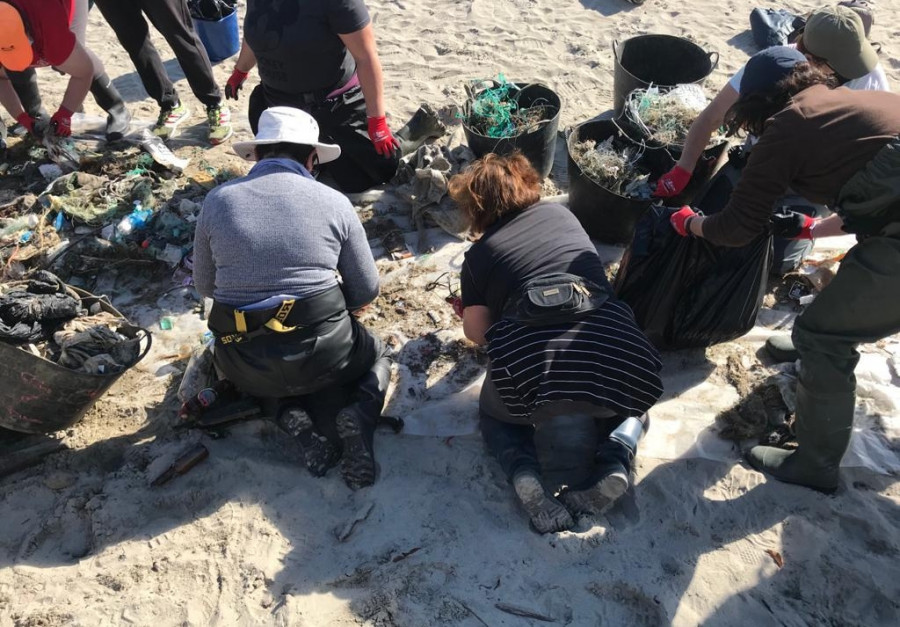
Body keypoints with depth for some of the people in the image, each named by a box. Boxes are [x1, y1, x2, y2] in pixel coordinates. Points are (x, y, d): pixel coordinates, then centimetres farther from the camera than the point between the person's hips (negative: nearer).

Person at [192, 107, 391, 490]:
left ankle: (297, 415, 3)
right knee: (377, 355, 31)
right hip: (325, 354, -2)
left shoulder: (217, 200, 0)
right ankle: (358, 413, -1)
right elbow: (366, 291, 1)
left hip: (247, 369, 3)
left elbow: (204, 286, 11)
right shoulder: (334, 202, -3)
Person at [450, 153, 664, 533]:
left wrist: (467, 309, 35)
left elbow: (477, 333, 13)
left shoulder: (479, 254, 15)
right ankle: (616, 464, 6)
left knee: (495, 415, 31)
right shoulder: (562, 214, 24)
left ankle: (525, 477, 1)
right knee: (627, 402, 37)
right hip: (609, 347, 3)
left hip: (532, 366, -2)